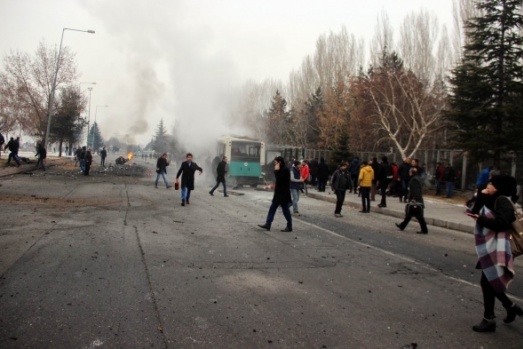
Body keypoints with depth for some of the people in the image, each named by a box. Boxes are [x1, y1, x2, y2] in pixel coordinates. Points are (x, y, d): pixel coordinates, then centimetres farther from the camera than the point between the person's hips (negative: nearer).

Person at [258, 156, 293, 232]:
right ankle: (267, 225, 10)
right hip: (278, 193, 10)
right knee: (272, 208, 8)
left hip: (283, 194, -10)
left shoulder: (285, 170, -16)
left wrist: (276, 170, -15)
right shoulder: (281, 170, 14)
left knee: (285, 210, 0)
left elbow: (278, 179, -23)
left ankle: (289, 227, 10)